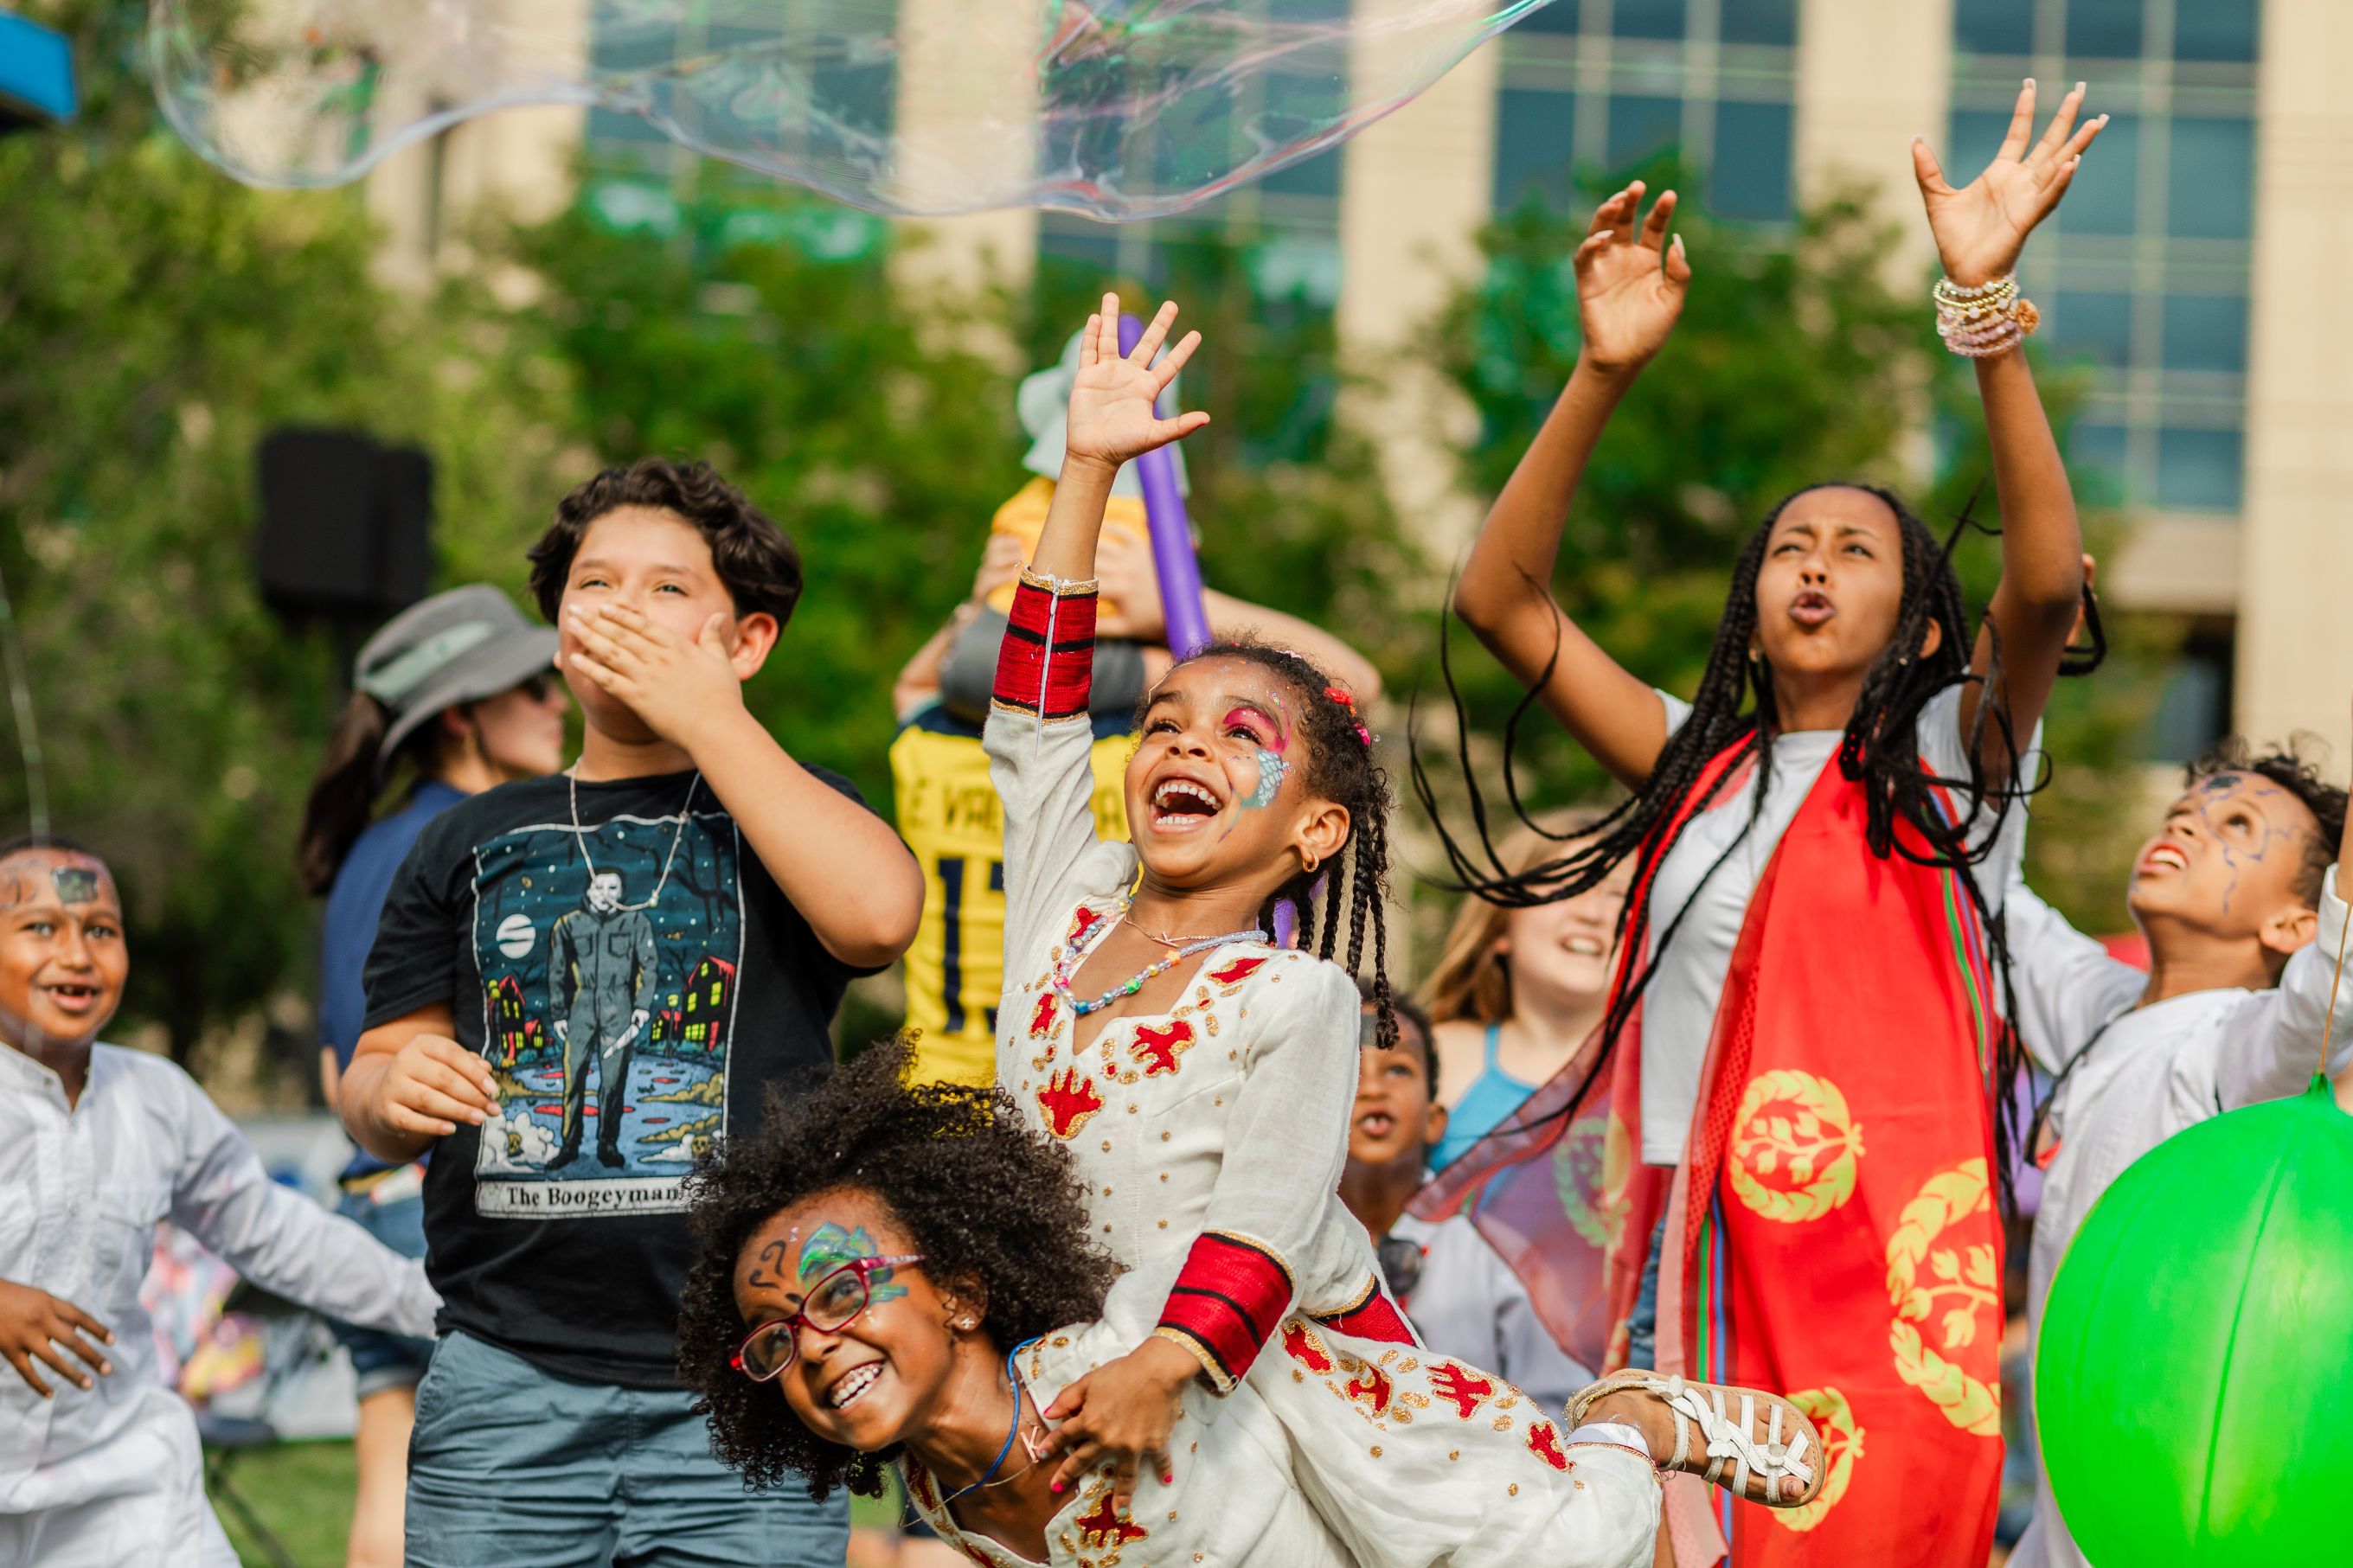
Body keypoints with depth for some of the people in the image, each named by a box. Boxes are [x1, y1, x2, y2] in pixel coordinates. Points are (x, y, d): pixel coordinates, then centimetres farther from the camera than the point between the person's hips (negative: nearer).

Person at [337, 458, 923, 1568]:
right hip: (506, 1383, 2)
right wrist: (392, 1089, -9)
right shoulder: (472, 844, 18)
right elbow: (374, 1082, 16)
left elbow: (876, 915, -13)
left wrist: (710, 722, -6)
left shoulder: (790, 813, 11)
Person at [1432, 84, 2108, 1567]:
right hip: (1687, 1258, 3)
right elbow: (1500, 598, 12)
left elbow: (2048, 582, -10)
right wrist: (1604, 375, 1)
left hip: (1878, 1268, -3)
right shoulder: (1702, 770, 18)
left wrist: (1985, 310, -19)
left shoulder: (1955, 760, 8)